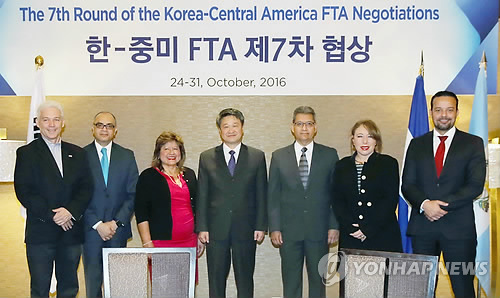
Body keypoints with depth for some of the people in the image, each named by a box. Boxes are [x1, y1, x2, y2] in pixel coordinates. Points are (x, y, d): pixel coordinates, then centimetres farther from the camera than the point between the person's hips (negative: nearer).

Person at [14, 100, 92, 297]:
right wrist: (51, 215, -14)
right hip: (40, 233, -3)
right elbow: (24, 192, -7)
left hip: (71, 231, 3)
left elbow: (86, 188, 5)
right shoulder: (26, 153, 2)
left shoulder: (77, 154, 12)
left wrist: (70, 211, -13)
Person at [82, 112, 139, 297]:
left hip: (118, 229, 1)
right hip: (90, 229, -1)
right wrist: (97, 224, -10)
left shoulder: (127, 156, 8)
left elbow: (133, 194, 4)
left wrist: (117, 222, -7)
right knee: (92, 280, 3)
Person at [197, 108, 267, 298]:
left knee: (245, 281, 7)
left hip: (246, 230, 0)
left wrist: (261, 226, -2)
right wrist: (202, 227, -2)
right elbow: (202, 195, 5)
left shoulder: (257, 157, 6)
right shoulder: (207, 158, 6)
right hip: (216, 230, 0)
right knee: (216, 281, 7)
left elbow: (262, 195, 5)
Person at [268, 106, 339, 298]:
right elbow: (273, 196, 5)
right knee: (291, 281, 6)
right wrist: (274, 228, -2)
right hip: (289, 230, 0)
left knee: (318, 279, 8)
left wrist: (334, 226, -3)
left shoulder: (329, 155, 5)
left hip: (319, 230, 0)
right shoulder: (279, 156, 6)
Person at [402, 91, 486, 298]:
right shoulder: (417, 145, 12)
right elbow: (407, 185, 5)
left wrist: (442, 205, -14)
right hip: (423, 226, 2)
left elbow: (475, 185, -5)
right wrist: (425, 204, -14)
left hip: (458, 228, -2)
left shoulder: (473, 143, 5)